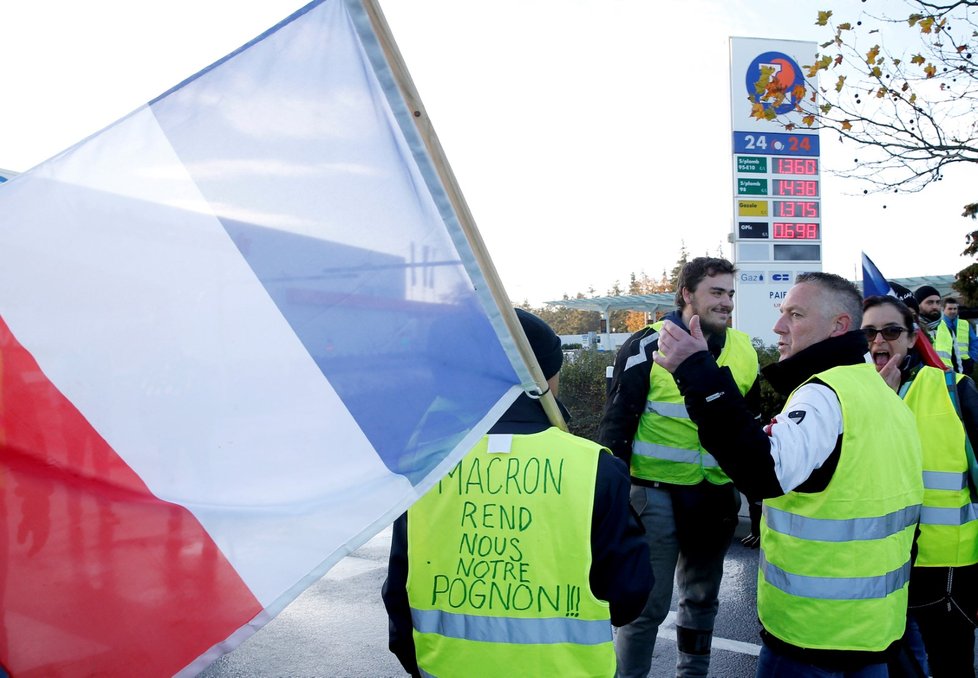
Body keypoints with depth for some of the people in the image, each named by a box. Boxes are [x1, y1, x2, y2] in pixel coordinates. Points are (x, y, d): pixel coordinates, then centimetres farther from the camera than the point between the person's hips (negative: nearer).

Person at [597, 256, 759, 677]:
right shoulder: (648, 346, -11)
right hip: (656, 493, -5)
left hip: (717, 496, 6)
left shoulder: (743, 350, 6)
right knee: (647, 604, 0)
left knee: (702, 599, 19)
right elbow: (617, 423, -10)